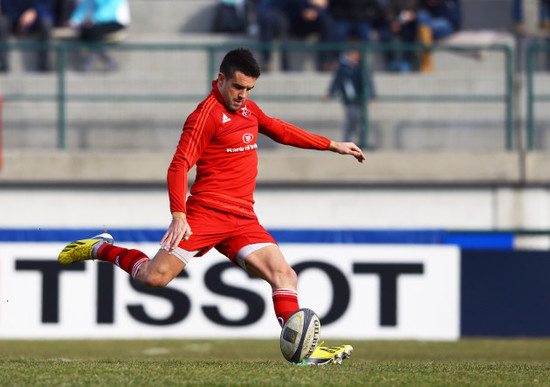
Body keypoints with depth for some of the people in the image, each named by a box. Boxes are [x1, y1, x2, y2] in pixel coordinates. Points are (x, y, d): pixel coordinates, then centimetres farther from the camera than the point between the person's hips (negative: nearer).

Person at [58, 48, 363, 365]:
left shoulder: (248, 109, 17)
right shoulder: (207, 114, -9)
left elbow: (281, 131, 34)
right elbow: (180, 166, -15)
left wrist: (332, 146, 35)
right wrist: (179, 215, -25)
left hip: (243, 219, 7)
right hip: (205, 213, -7)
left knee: (283, 274, -10)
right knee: (156, 277, -14)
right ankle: (101, 248, 12)